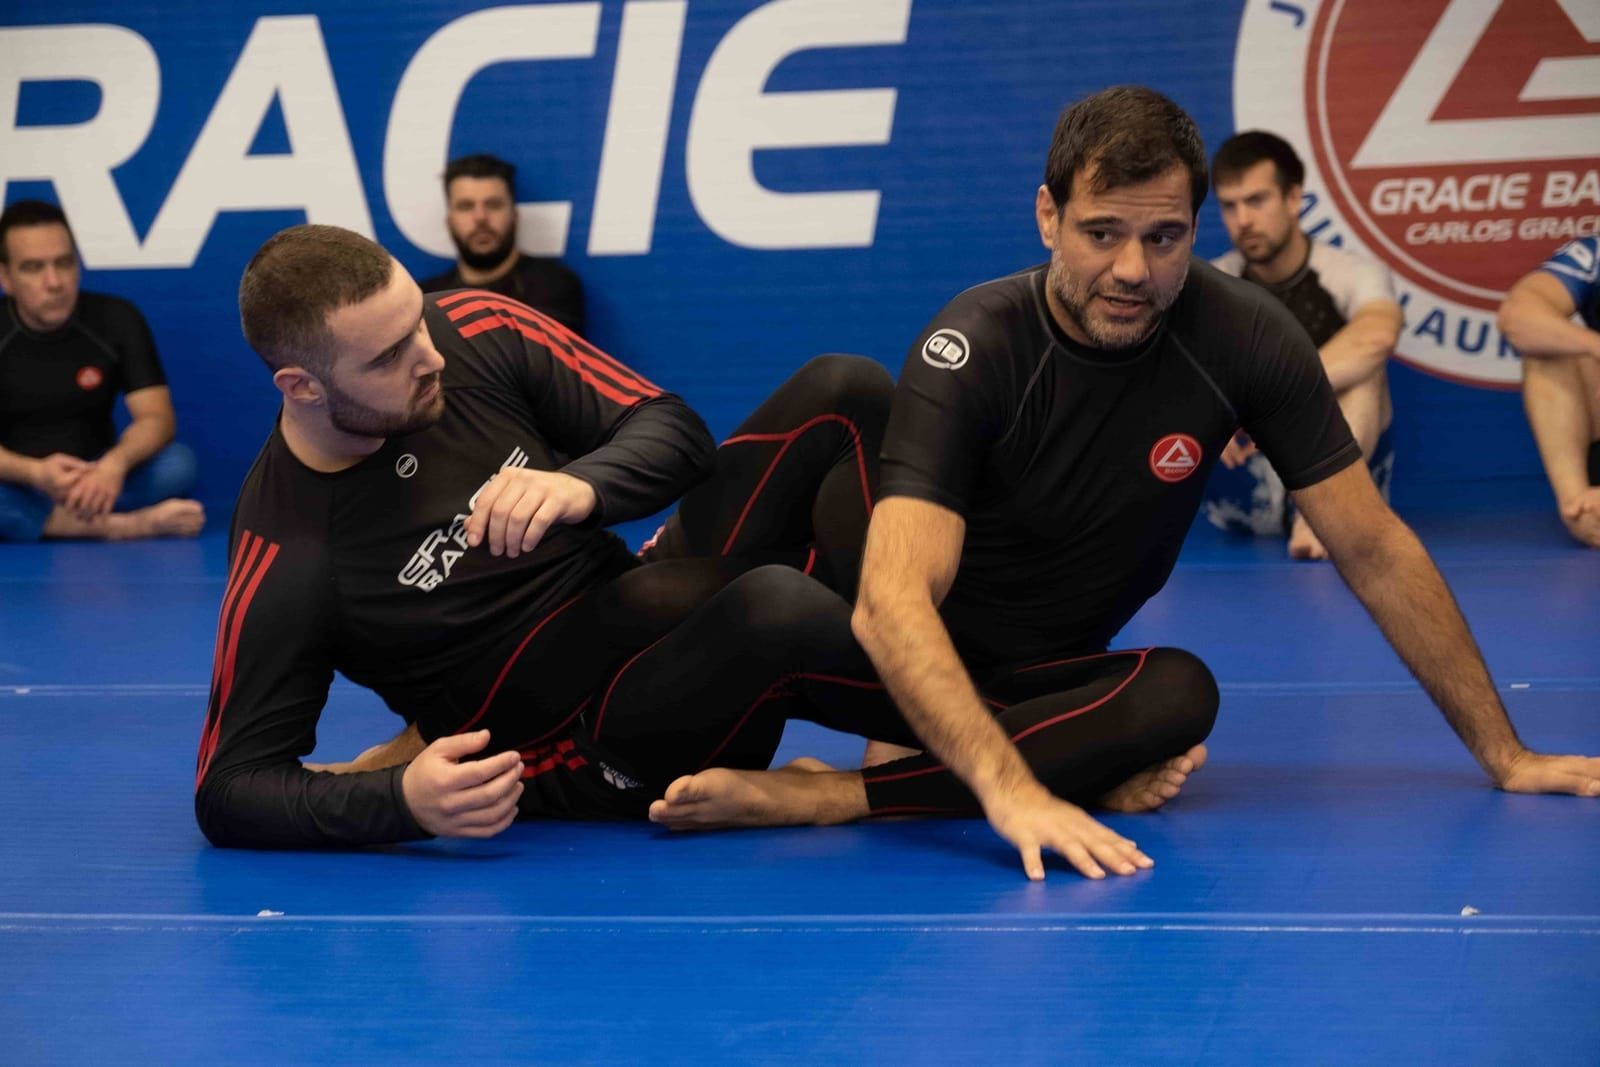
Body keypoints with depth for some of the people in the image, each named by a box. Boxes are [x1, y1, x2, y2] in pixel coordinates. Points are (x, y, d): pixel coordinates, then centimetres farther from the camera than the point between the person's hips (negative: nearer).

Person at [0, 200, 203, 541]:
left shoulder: (116, 321, -4)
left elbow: (157, 418, -11)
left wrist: (115, 463, -33)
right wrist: (33, 473, -38)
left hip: (92, 481, 2)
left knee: (177, 463, -26)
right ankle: (122, 525, -36)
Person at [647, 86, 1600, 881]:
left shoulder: (1244, 337, -16)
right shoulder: (976, 349, -26)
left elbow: (1374, 552, -9)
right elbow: (894, 602, -37)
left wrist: (1503, 755, -9)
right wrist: (1009, 789, -52)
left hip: (1040, 681, 3)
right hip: (914, 664, -3)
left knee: (1182, 695, -31)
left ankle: (817, 797, -25)